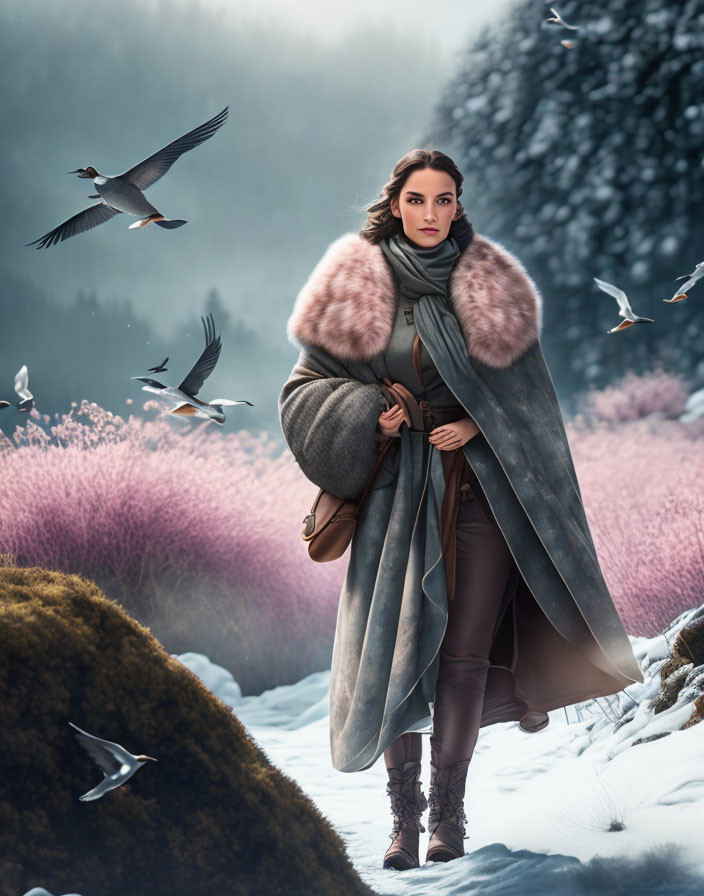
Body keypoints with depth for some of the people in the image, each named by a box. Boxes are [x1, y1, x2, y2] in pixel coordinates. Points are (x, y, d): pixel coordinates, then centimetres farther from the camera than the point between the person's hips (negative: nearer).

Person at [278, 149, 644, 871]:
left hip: (480, 483, 0)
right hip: (397, 486, 0)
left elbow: (525, 391, 7)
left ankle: (449, 812, 8)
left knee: (465, 652, -2)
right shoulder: (358, 287, 1)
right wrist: (370, 415, -13)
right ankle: (404, 816, 7)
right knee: (395, 648, -2)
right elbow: (305, 388, 4)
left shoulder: (489, 287, 2)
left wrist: (474, 425, -10)